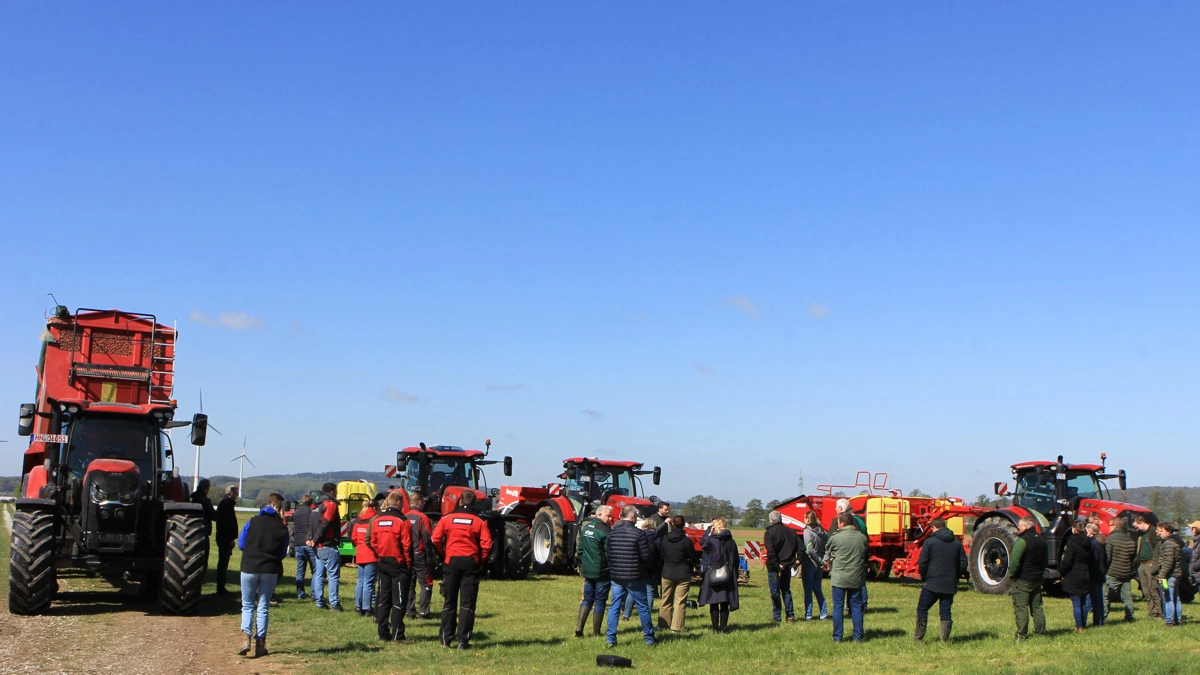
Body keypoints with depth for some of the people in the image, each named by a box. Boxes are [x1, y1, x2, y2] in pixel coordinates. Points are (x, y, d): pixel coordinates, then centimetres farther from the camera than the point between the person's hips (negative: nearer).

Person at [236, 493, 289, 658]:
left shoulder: (253, 522, -3)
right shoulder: (282, 528, -2)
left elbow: (241, 544, 3)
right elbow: (283, 553, 3)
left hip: (249, 568, 0)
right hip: (270, 570, 0)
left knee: (247, 605, 11)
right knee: (263, 607, 10)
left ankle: (245, 636, -8)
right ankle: (260, 643, 8)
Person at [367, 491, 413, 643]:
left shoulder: (377, 520, 5)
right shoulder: (402, 521, -13)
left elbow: (373, 541, 8)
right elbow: (406, 545, -13)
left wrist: (380, 556, 16)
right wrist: (408, 563, -4)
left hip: (382, 562, 6)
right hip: (398, 563, -6)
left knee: (383, 598, 12)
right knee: (398, 600, -1)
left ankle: (383, 633, 14)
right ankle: (397, 635, -2)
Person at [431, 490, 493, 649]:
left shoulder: (447, 518, 0)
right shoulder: (479, 521, -3)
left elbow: (436, 539, -5)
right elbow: (487, 544, -10)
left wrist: (444, 554, 9)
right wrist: (480, 560, 4)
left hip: (451, 562, 1)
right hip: (471, 564, -1)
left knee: (449, 602, 11)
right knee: (467, 603, 3)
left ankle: (446, 639, 13)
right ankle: (463, 640, -1)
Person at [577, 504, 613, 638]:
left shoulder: (585, 527, 8)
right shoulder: (604, 530, -15)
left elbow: (580, 549, 14)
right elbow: (610, 552, -14)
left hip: (587, 570, 6)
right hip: (602, 571, -6)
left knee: (587, 599, 14)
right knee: (600, 601, 4)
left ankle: (579, 627, 2)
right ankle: (596, 632, 8)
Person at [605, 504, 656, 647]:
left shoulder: (612, 532, 0)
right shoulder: (639, 533, -14)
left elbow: (606, 551, 4)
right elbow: (646, 556, -13)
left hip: (615, 576, 4)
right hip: (634, 577, -4)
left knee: (614, 607, 10)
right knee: (643, 607, 9)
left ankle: (610, 638, 7)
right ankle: (649, 638, 17)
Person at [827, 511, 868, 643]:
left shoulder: (835, 538, -11)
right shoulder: (862, 537, 1)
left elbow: (830, 556, 4)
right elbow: (866, 557, 10)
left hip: (839, 577, -3)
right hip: (857, 578, 3)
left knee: (838, 607, 5)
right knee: (856, 607, 11)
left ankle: (837, 637, 7)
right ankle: (858, 636, 12)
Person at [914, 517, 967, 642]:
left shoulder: (930, 541, -7)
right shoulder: (957, 543, 7)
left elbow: (922, 563, -9)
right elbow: (963, 563, 8)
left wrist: (924, 577, 6)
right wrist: (955, 577, 17)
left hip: (932, 584, -4)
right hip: (950, 585, 4)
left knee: (922, 609, 8)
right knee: (946, 610, 10)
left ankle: (919, 636, 11)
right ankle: (945, 638, 6)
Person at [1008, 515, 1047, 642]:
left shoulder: (1022, 541, -18)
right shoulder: (1041, 540, 10)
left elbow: (1014, 561, -22)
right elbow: (1044, 561, 19)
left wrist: (1012, 574, -8)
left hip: (1022, 580, -7)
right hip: (1037, 579, 8)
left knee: (1020, 607, -4)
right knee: (1036, 607, 15)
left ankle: (1021, 635, -6)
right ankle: (1041, 632, 17)